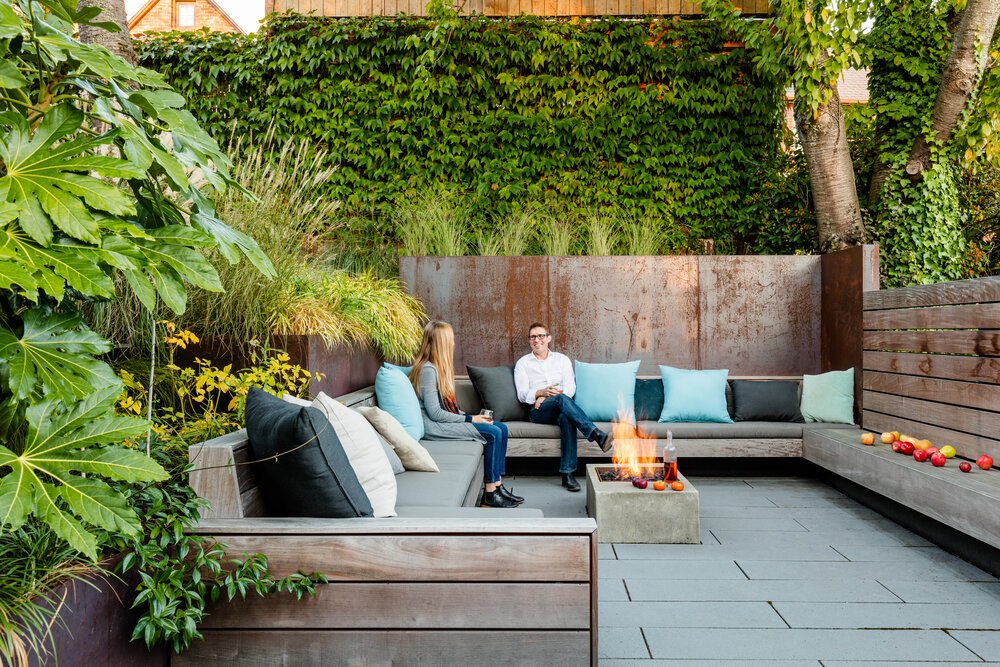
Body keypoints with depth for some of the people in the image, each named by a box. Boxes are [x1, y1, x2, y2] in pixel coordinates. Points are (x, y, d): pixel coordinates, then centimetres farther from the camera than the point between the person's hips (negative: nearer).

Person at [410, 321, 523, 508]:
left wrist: (469, 416, 3)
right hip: (434, 427, -10)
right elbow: (434, 413, -20)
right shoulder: (428, 370, -17)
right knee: (493, 433, -20)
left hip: (446, 421, 10)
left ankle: (498, 486, -1)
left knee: (501, 428, -1)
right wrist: (469, 419, -15)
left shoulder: (438, 367, 16)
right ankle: (490, 495, -13)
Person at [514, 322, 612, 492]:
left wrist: (548, 397, -10)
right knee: (561, 399, -36)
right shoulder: (522, 363, 17)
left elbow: (571, 388, 7)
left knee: (566, 418, -38)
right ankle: (597, 435, -49)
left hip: (561, 408, 1)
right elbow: (522, 394, 4)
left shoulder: (562, 359, 21)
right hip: (539, 412, -1)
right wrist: (541, 393, -17)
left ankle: (567, 473, -40)